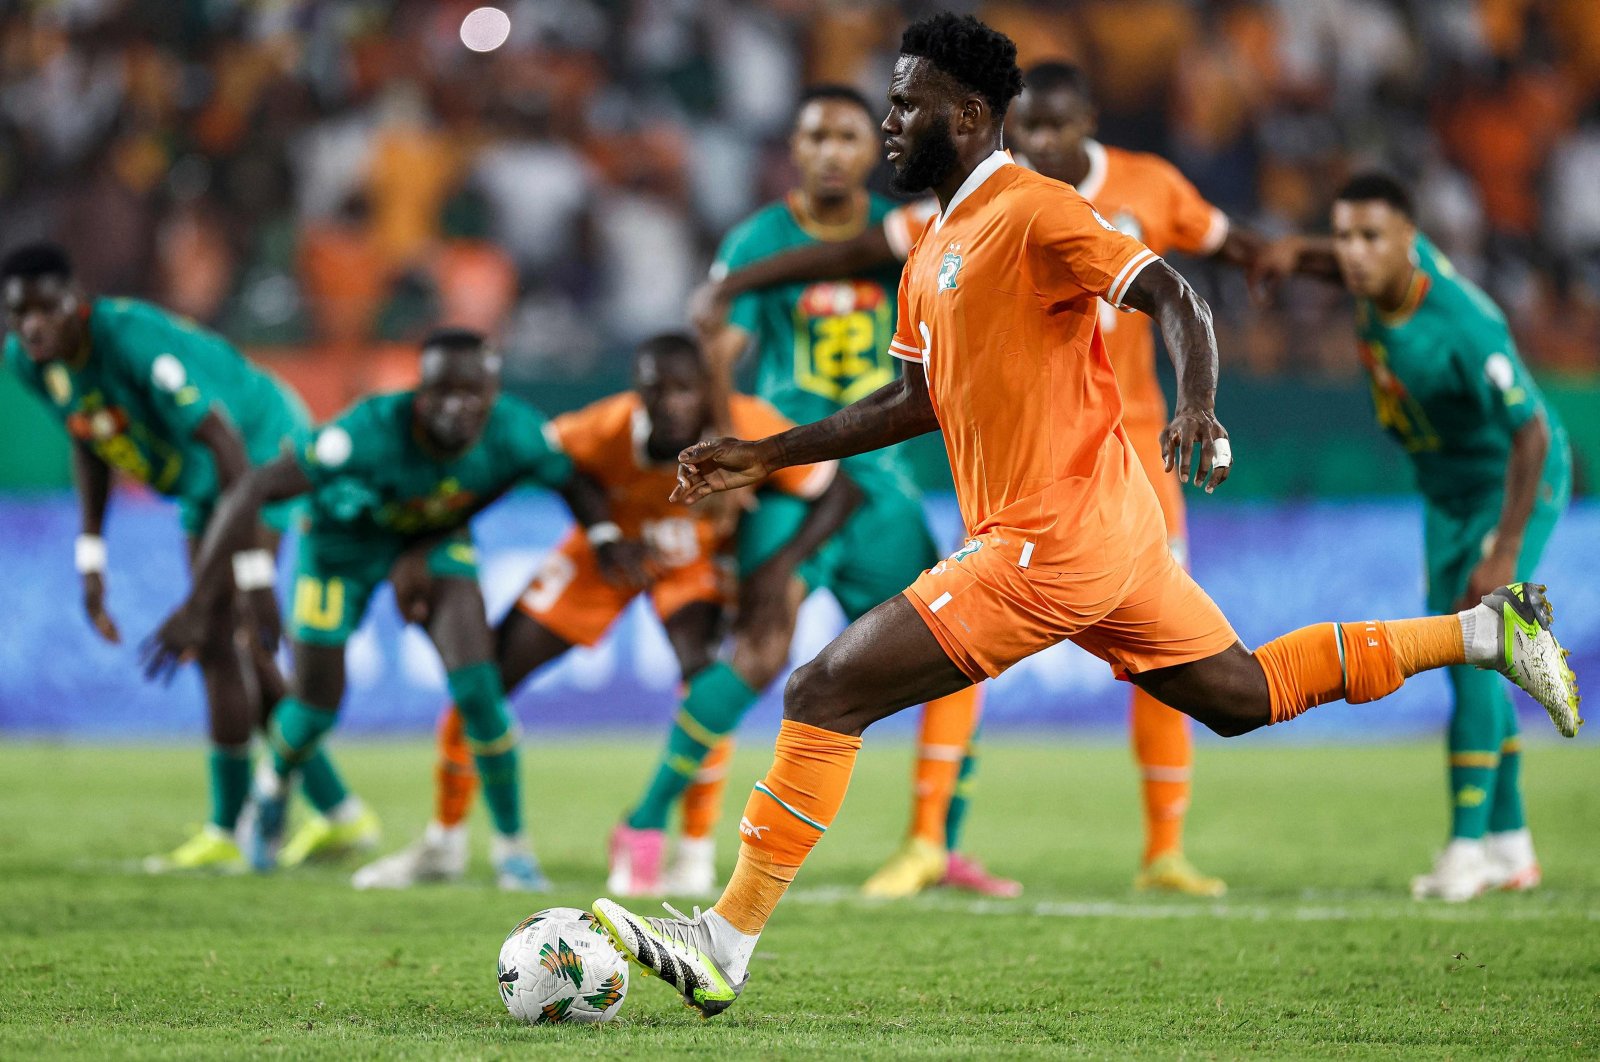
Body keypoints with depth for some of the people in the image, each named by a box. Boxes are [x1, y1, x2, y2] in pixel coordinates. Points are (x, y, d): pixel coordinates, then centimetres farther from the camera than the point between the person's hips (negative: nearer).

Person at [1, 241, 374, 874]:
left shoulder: (134, 340, -34)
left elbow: (229, 446, -36)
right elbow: (88, 443, 9)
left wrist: (255, 578, -40)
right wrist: (91, 561, 5)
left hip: (263, 456, -9)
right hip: (201, 487, 9)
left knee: (218, 639, -15)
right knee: (235, 658, 11)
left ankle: (225, 834, -7)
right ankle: (341, 815, 21)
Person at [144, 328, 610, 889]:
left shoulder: (513, 434, -31)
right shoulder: (374, 432, -42)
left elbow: (582, 490, -10)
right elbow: (252, 490, -40)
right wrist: (196, 607, -42)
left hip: (437, 538, 2)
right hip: (345, 537, -2)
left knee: (476, 685, -18)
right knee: (317, 705, 2)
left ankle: (511, 843, 1)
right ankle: (274, 788, 40)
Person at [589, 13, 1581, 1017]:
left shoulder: (1032, 212, -12)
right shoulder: (936, 249, 16)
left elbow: (1176, 299, -19)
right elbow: (920, 401, 24)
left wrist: (1199, 407, -37)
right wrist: (765, 456, 21)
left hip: (1050, 545, -10)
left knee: (826, 693, -13)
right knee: (1242, 696, 20)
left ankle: (725, 944, -12)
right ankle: (1484, 632, 24)